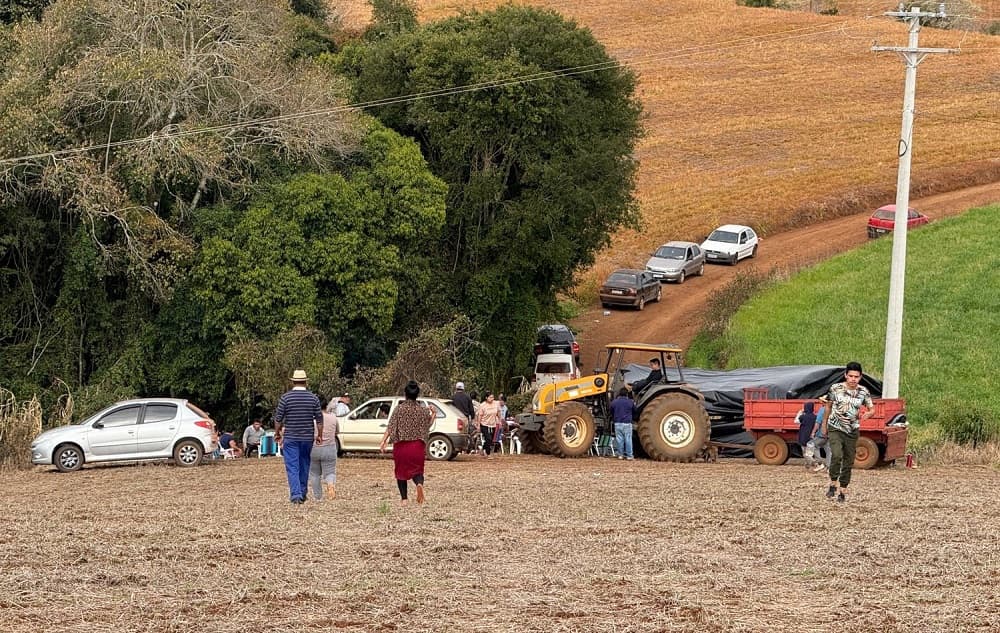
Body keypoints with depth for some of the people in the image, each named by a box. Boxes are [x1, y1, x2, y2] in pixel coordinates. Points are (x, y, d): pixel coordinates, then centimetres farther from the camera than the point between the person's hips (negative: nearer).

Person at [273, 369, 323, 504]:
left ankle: (295, 494, -15)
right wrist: (319, 435, 11)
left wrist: (277, 433, 10)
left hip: (290, 437, -3)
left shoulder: (285, 397, -7)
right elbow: (319, 419, 1)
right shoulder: (313, 398, 0)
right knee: (304, 466, 16)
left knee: (292, 467, -3)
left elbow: (278, 418, -4)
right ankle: (302, 494, 24)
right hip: (307, 437, 3)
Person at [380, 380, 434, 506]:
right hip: (417, 446, 1)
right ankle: (419, 483, -27)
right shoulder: (422, 410, 0)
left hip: (401, 445, -1)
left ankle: (403, 499, 10)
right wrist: (433, 414, 19)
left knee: (401, 471, 12)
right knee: (416, 470, 8)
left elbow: (390, 427, -11)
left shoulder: (399, 409, -6)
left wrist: (384, 442, -12)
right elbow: (427, 426, 12)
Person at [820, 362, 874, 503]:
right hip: (835, 429, -2)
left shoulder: (863, 392, -4)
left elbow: (872, 409, 4)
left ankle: (843, 491, 17)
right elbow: (829, 406, 9)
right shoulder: (835, 388, -6)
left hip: (852, 431, 2)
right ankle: (833, 484, -7)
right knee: (837, 455, -24)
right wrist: (825, 424, 17)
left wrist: (867, 414, -20)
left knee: (848, 462, 6)